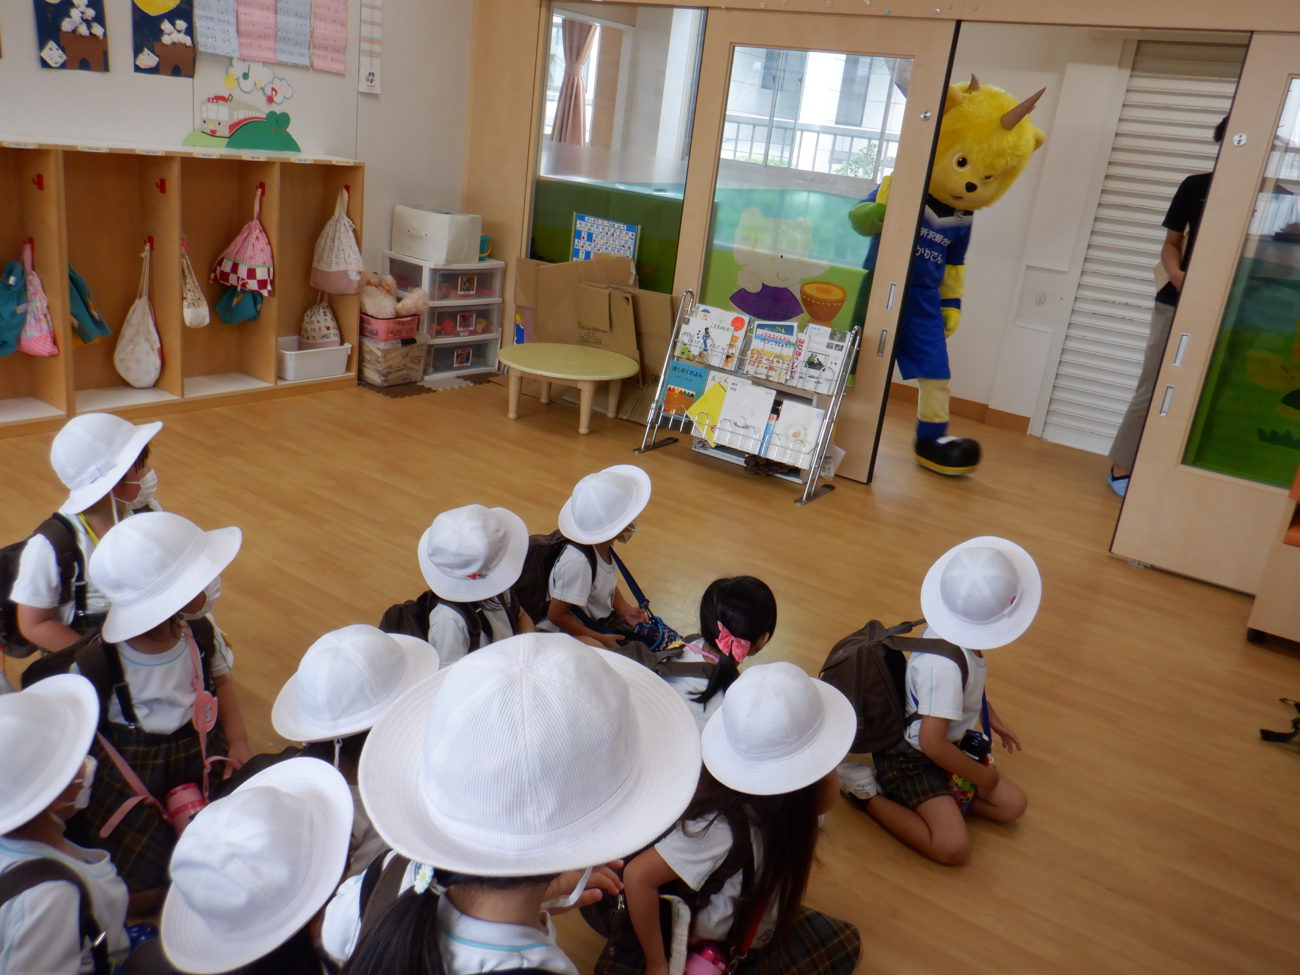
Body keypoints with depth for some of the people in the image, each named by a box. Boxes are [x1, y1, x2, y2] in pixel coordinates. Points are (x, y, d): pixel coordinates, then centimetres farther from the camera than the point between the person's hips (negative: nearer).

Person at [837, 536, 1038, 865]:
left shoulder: (953, 629, -11)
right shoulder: (944, 665, -37)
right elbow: (932, 743, -32)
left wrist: (994, 720, 25)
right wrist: (982, 775, -16)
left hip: (952, 741, 9)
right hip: (912, 759, -9)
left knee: (1012, 805, 5)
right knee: (953, 848, -18)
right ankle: (869, 793, -3)